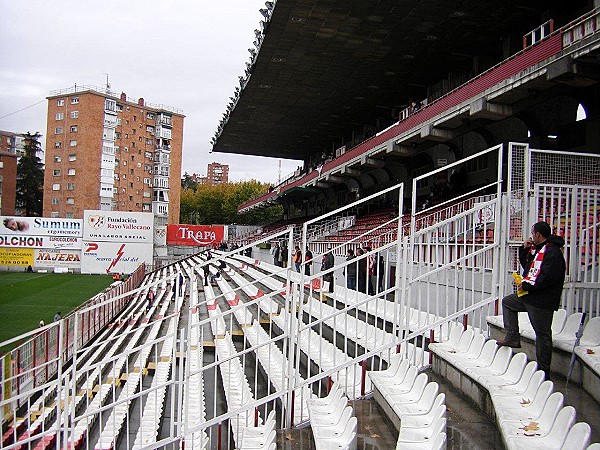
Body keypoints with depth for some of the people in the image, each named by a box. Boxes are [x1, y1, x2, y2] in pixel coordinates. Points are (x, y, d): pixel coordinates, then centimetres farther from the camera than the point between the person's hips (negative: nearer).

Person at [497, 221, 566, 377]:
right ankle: (512, 338, 18)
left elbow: (548, 278, -26)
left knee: (542, 334, -2)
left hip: (542, 301, -11)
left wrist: (526, 285, -18)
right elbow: (526, 265, 26)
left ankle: (543, 369, 8)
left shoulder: (553, 252, -18)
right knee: (507, 302, 22)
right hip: (529, 296, 11)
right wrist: (525, 249, 10)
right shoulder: (538, 249, 13)